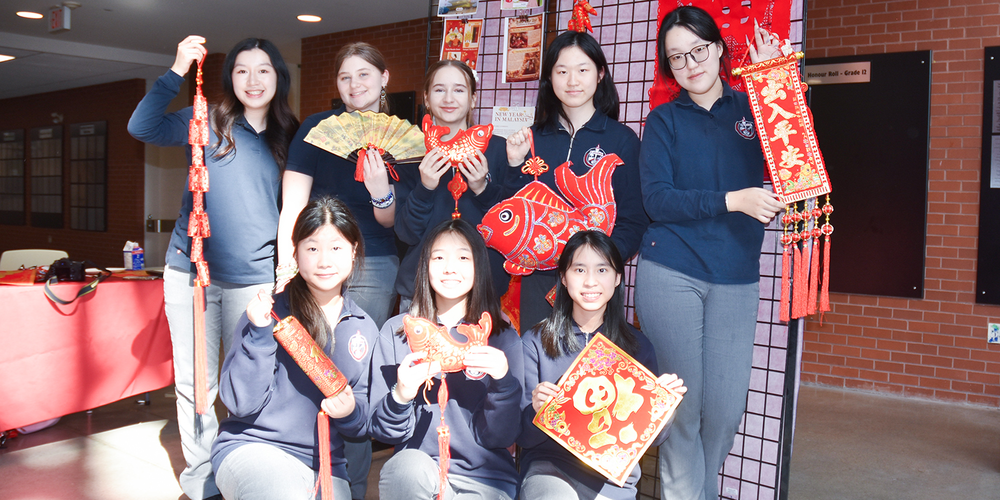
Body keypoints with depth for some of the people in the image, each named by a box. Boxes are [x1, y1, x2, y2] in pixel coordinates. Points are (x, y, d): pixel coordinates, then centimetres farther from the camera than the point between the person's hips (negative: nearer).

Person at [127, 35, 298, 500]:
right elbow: (142, 127, -11)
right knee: (194, 382, 5)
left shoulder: (289, 139, 8)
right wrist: (177, 72, -21)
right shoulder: (207, 123, 3)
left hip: (254, 278, 1)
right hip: (192, 271, -1)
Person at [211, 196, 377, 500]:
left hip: (324, 463, 3)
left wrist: (351, 412, -10)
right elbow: (241, 404, -9)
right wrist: (259, 334, -19)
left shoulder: (364, 330, 7)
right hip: (251, 447, -3)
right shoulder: (270, 310, -5)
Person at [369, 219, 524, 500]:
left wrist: (504, 381, -19)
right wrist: (400, 396, -19)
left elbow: (501, 437, -2)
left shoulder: (503, 338, 3)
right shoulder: (396, 332, 5)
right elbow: (382, 431, 2)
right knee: (410, 465, -31)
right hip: (412, 476, 2)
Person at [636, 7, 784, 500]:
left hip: (735, 278, 2)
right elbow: (657, 199, -6)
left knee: (725, 407, 2)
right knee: (682, 401, 1)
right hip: (670, 275, -1)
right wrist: (731, 201, -16)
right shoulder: (664, 120, 7)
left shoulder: (751, 109, 10)